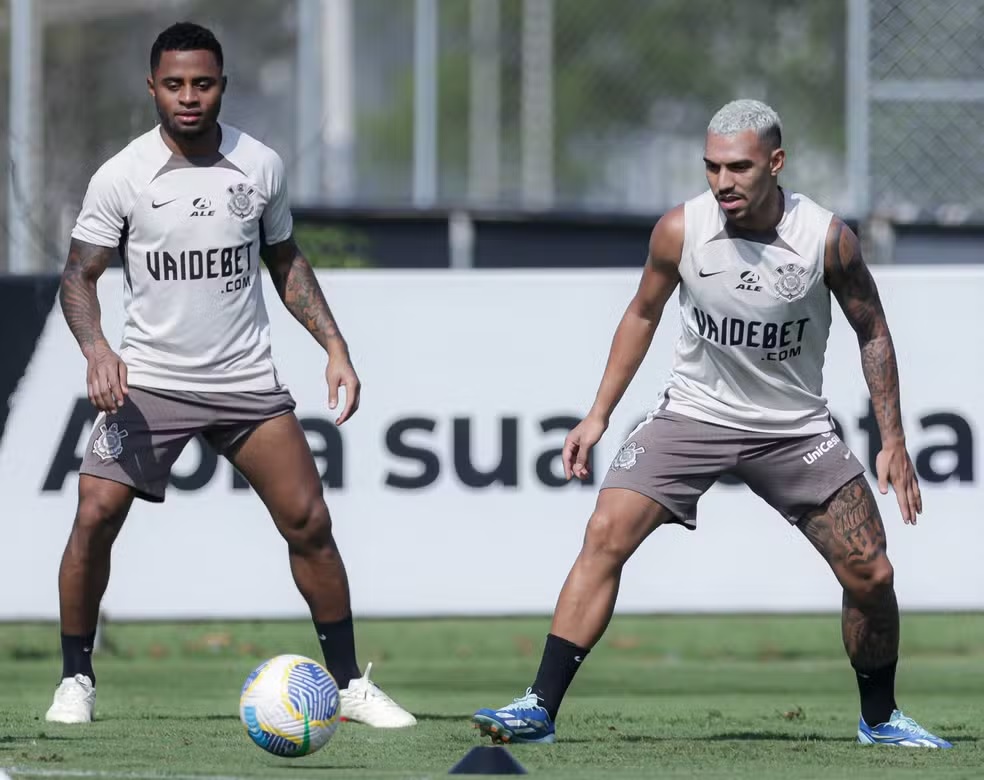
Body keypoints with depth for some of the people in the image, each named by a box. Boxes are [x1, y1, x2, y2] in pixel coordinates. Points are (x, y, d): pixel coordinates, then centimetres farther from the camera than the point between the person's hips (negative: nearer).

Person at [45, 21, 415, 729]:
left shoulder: (260, 166, 0)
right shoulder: (121, 178, -7)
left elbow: (285, 260, 14)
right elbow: (79, 276, -3)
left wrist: (335, 345, 4)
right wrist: (97, 350, -22)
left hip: (247, 379, 2)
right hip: (148, 380, -2)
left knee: (309, 522, -3)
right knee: (95, 518, -13)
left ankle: (351, 684, 8)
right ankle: (76, 680, 3)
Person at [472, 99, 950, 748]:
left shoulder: (828, 238, -16)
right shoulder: (680, 230, -13)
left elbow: (873, 332, -1)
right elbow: (643, 314, 5)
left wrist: (894, 440, -5)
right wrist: (599, 415, 4)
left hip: (796, 427, 0)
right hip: (693, 415, 0)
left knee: (871, 576, -4)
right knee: (606, 535, -17)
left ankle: (880, 718, 21)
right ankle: (541, 707, -15)